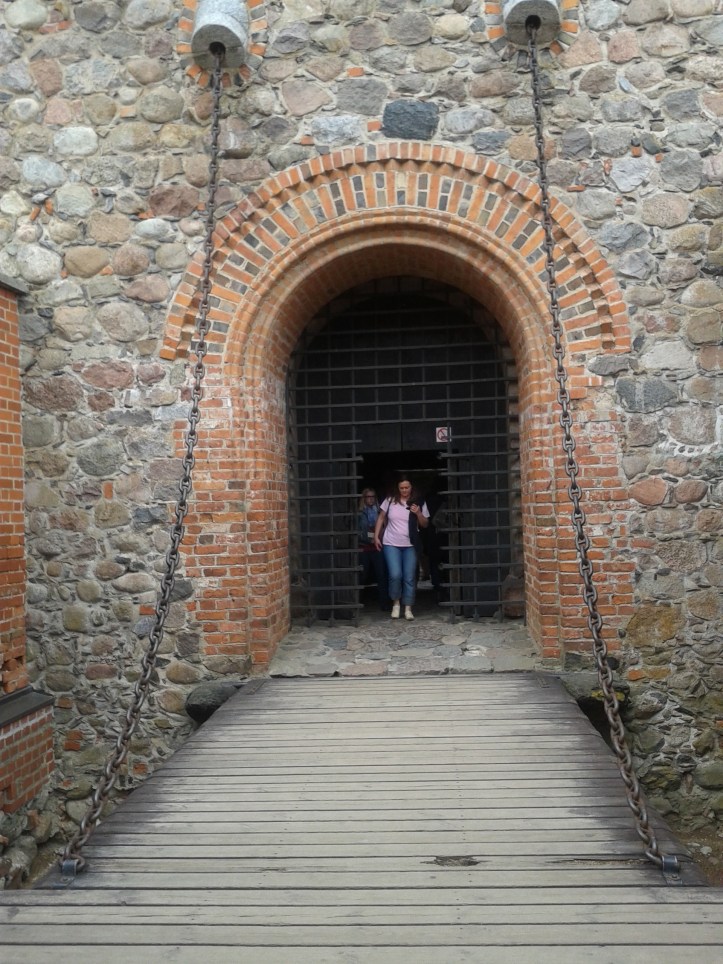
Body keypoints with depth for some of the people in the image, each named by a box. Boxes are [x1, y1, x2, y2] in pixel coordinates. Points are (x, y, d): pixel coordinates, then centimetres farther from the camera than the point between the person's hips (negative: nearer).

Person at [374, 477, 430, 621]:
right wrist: (376, 536, 4)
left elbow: (425, 524, 5)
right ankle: (396, 603, 11)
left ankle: (408, 608, 10)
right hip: (391, 544, -1)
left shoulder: (419, 502, -1)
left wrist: (418, 514, -14)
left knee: (409, 577, 1)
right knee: (395, 575, -12)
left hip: (410, 545, 1)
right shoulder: (390, 500, -1)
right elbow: (381, 518, 10)